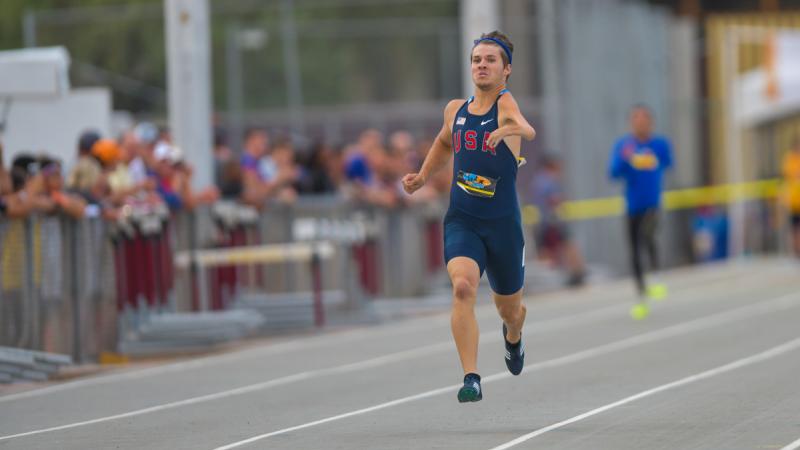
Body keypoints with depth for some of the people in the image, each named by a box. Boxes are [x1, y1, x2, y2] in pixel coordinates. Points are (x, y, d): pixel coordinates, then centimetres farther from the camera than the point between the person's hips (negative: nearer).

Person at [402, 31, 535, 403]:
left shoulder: (505, 103, -11)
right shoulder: (455, 110, 4)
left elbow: (526, 129, -36)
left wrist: (511, 128, -59)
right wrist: (422, 177, 18)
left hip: (503, 223, -2)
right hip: (461, 221, 2)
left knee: (509, 309, 16)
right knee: (463, 287, -27)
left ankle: (513, 337, 55)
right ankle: (471, 379, -29)